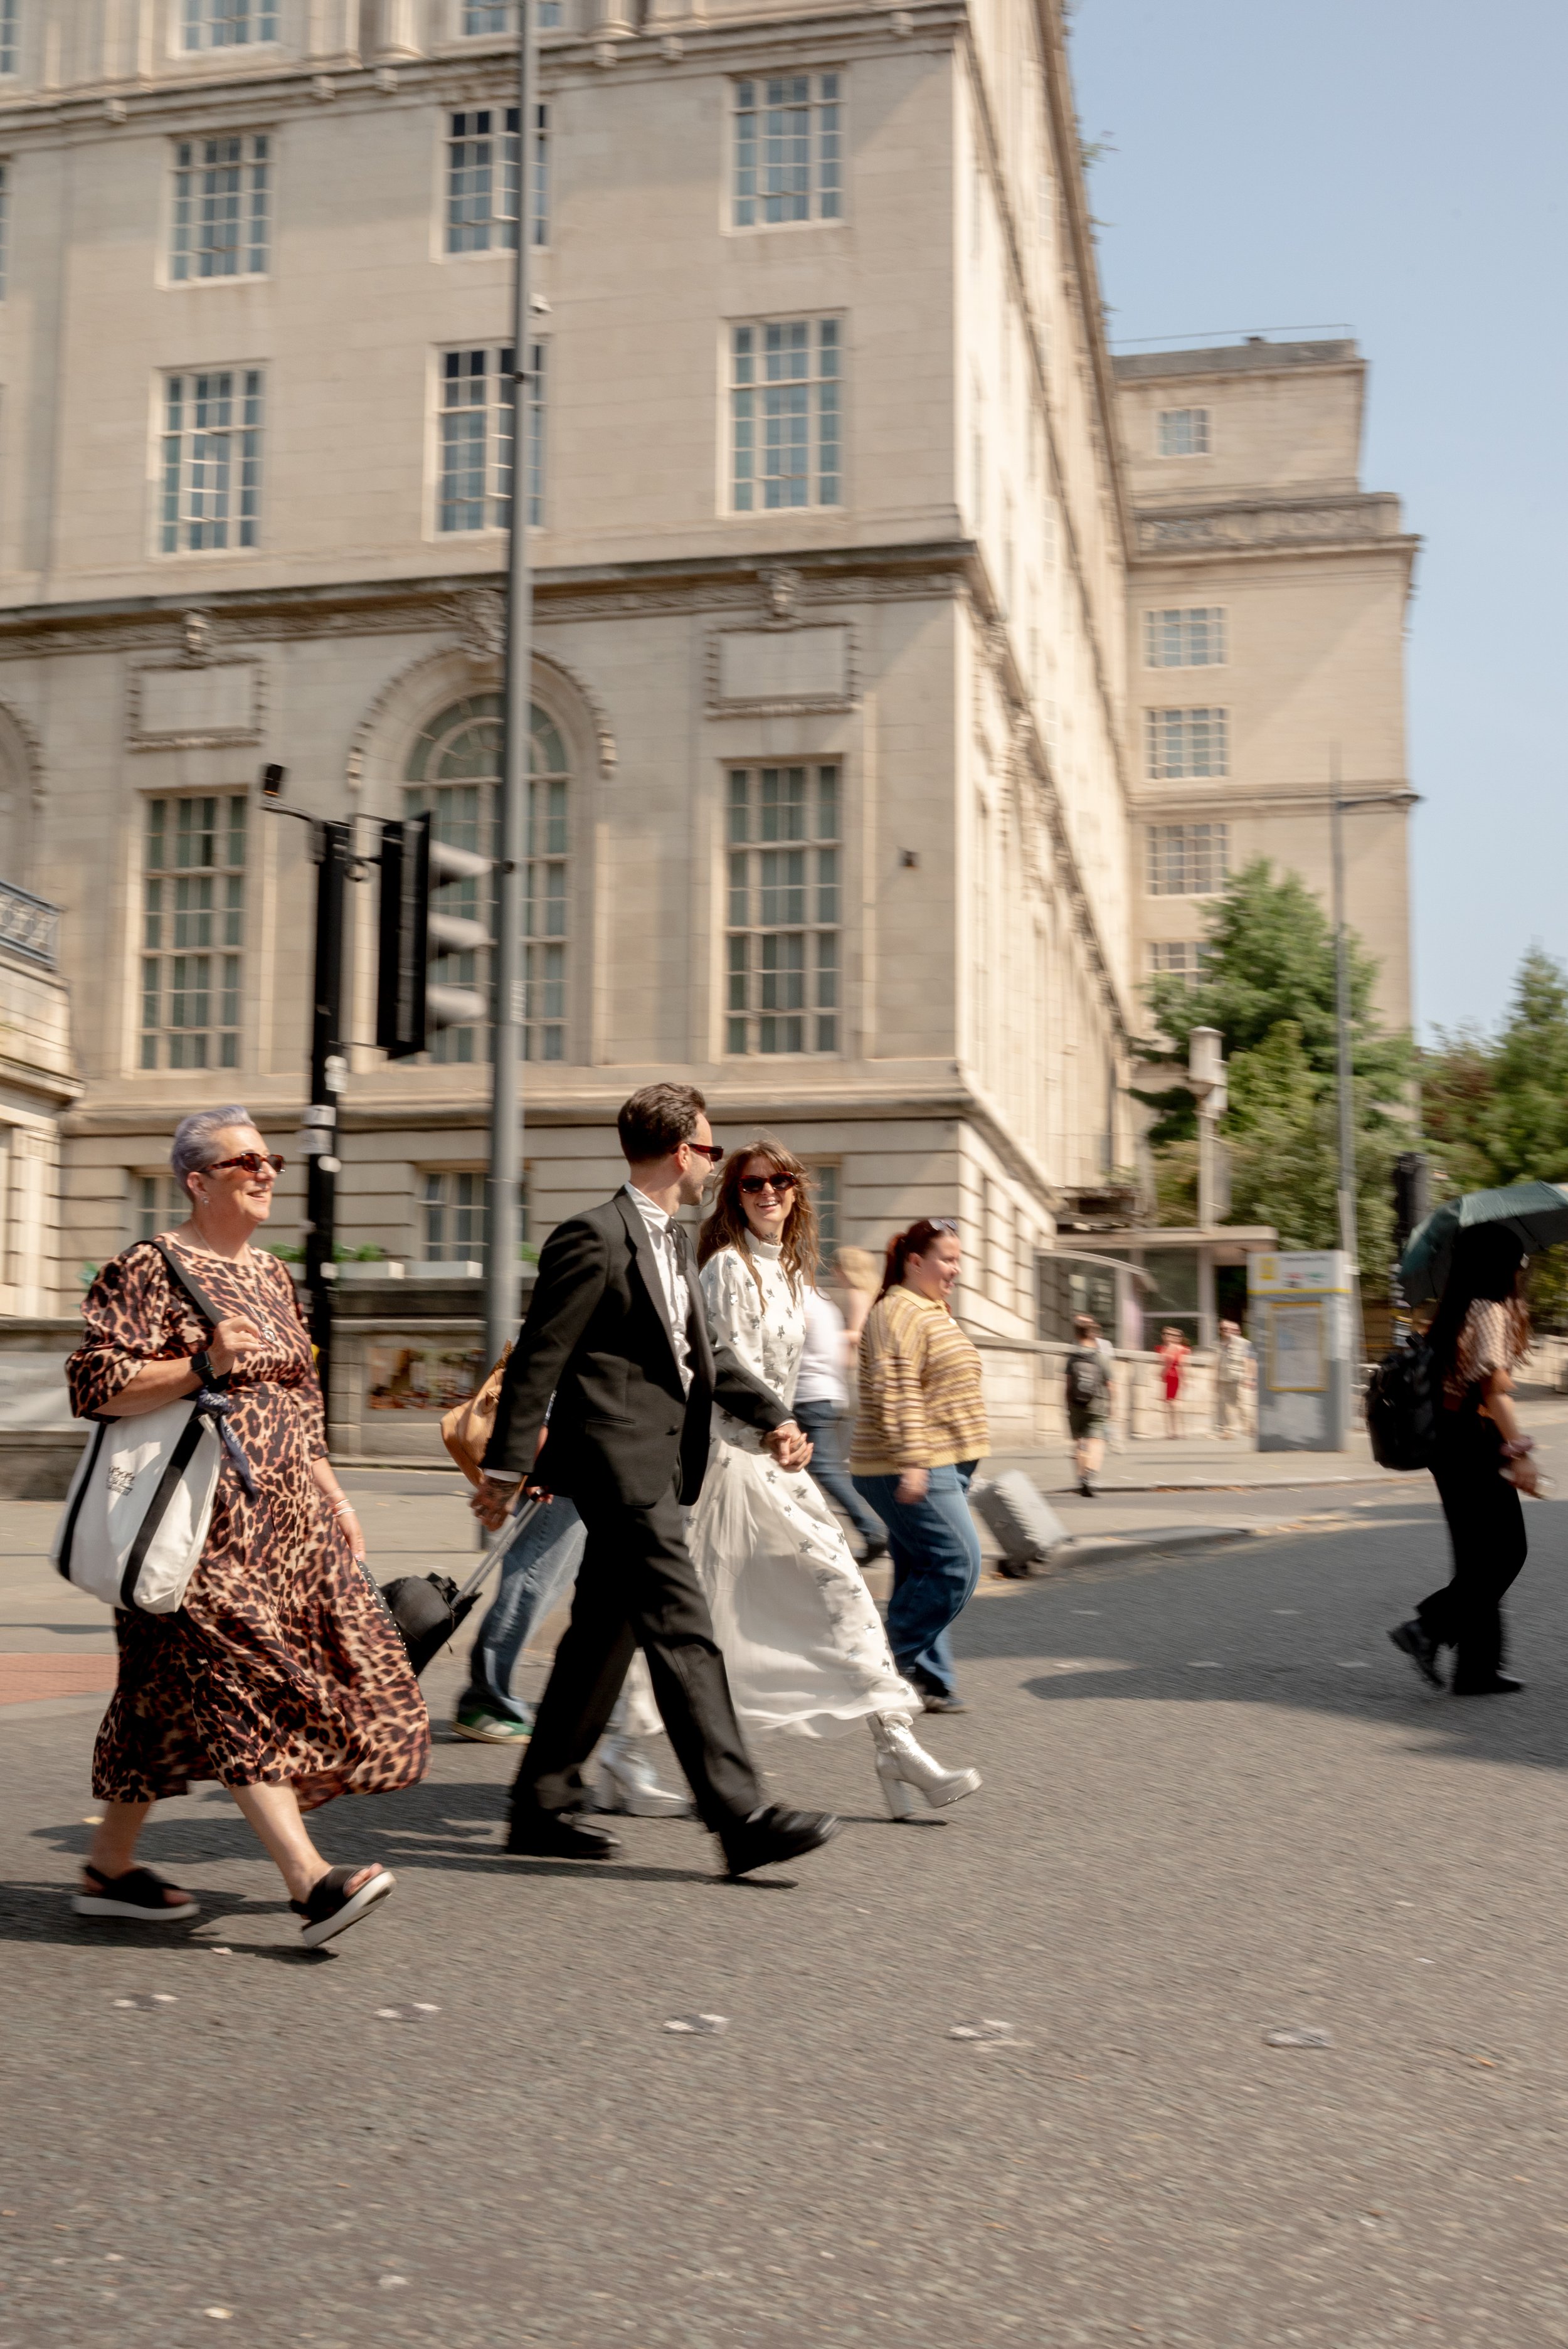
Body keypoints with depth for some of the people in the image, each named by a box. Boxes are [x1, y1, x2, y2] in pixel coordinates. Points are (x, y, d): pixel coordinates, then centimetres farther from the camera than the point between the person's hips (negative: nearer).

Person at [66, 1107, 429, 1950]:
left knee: (172, 1702, 8)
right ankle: (308, 1880, -16)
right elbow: (93, 1387, -13)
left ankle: (110, 1865, 20)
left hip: (281, 1516, 8)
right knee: (244, 1680, -13)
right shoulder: (149, 1270, -6)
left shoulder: (268, 1274, 18)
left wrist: (334, 1498, 17)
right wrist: (202, 1366, -21)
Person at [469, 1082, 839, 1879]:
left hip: (657, 1464, 10)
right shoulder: (594, 1237, -13)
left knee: (603, 1636, 14)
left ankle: (540, 1808, 23)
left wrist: (772, 1416, 12)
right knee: (684, 1636, -11)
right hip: (620, 1461, -10)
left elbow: (703, 1350, 24)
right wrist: (506, 1468, -15)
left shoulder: (670, 1239, 18)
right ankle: (741, 1818, -10)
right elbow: (538, 1358, -14)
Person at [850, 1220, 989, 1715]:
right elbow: (896, 1395, -22)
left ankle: (928, 1680, 12)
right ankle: (893, 1659, -3)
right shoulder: (899, 1313, -13)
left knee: (925, 1573, 9)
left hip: (939, 1468, 10)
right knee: (957, 1563, -12)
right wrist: (911, 1462, -27)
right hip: (913, 1470, -10)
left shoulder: (932, 1313, 20)